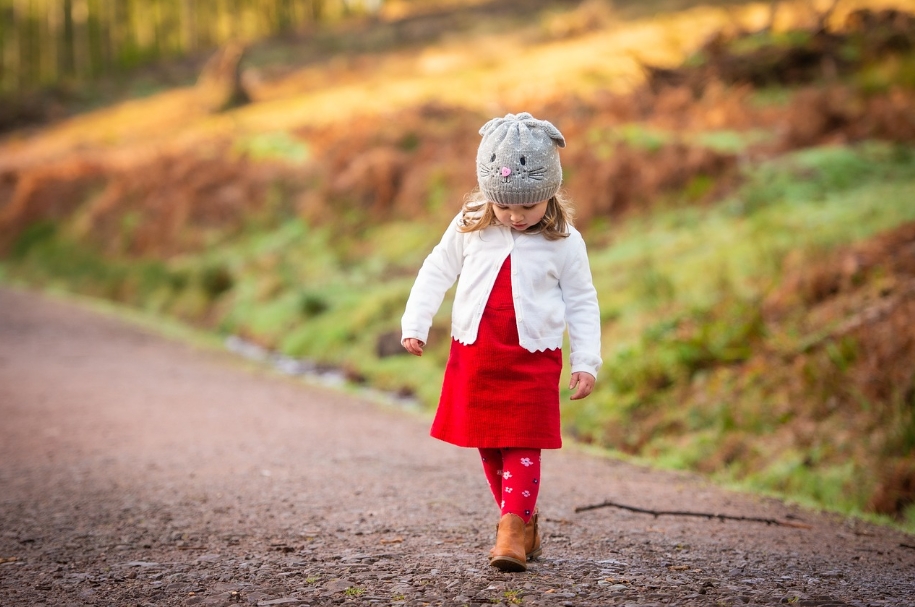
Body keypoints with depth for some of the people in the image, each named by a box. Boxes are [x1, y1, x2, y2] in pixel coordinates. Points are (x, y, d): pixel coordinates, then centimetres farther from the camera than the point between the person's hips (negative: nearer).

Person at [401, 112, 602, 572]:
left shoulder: (564, 243, -4)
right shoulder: (469, 228, 1)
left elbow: (582, 302, 2)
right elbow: (437, 272, 10)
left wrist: (586, 362, -2)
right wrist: (415, 323, 5)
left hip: (533, 359, -3)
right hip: (474, 355, 3)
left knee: (522, 445, -8)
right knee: (488, 446, 9)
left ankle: (512, 532, -8)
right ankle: (526, 523, 22)